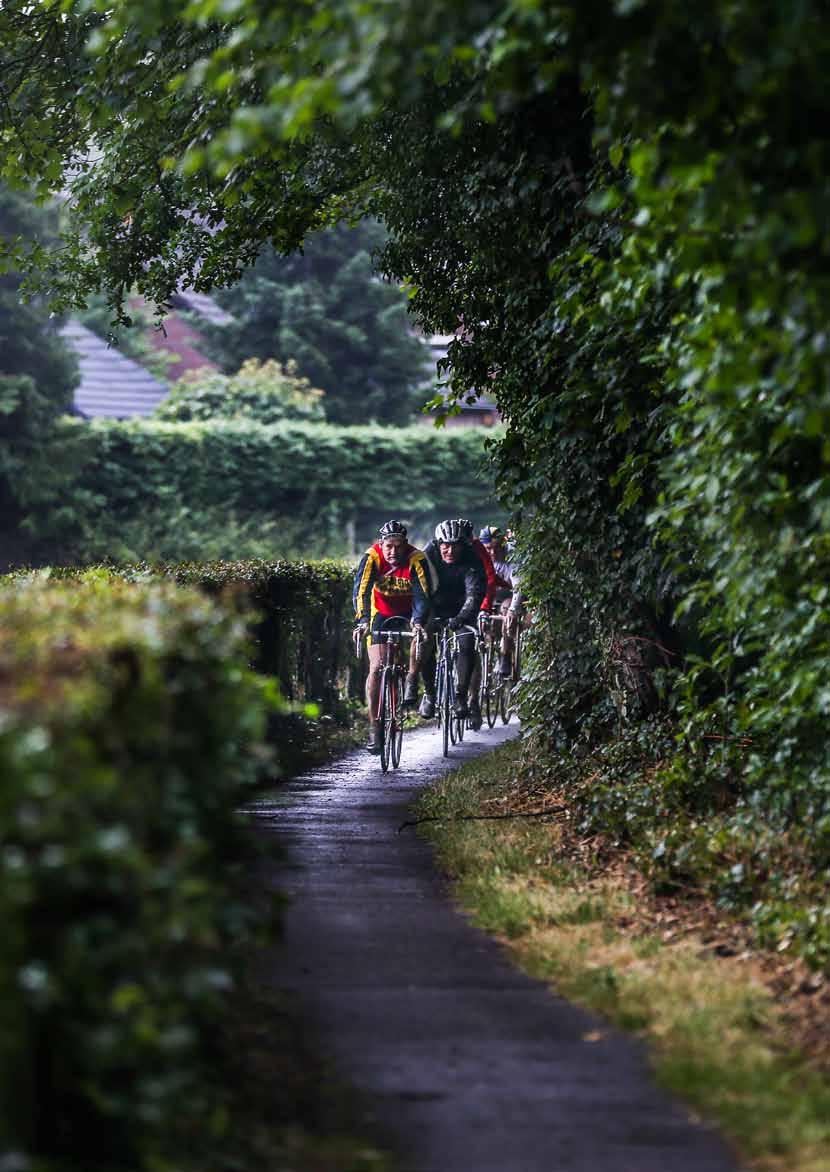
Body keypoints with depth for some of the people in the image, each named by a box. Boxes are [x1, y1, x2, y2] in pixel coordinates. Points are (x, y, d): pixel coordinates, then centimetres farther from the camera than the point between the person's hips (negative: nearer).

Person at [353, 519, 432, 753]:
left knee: (422, 635, -31)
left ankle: (411, 681, -9)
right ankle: (373, 728, -9)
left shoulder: (417, 559, -25)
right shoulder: (372, 558, -23)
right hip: (382, 613, 0)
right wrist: (362, 621, -47)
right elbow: (361, 591, -31)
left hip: (410, 611, 0)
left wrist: (418, 621, -49)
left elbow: (423, 594, -32)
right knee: (376, 668, -12)